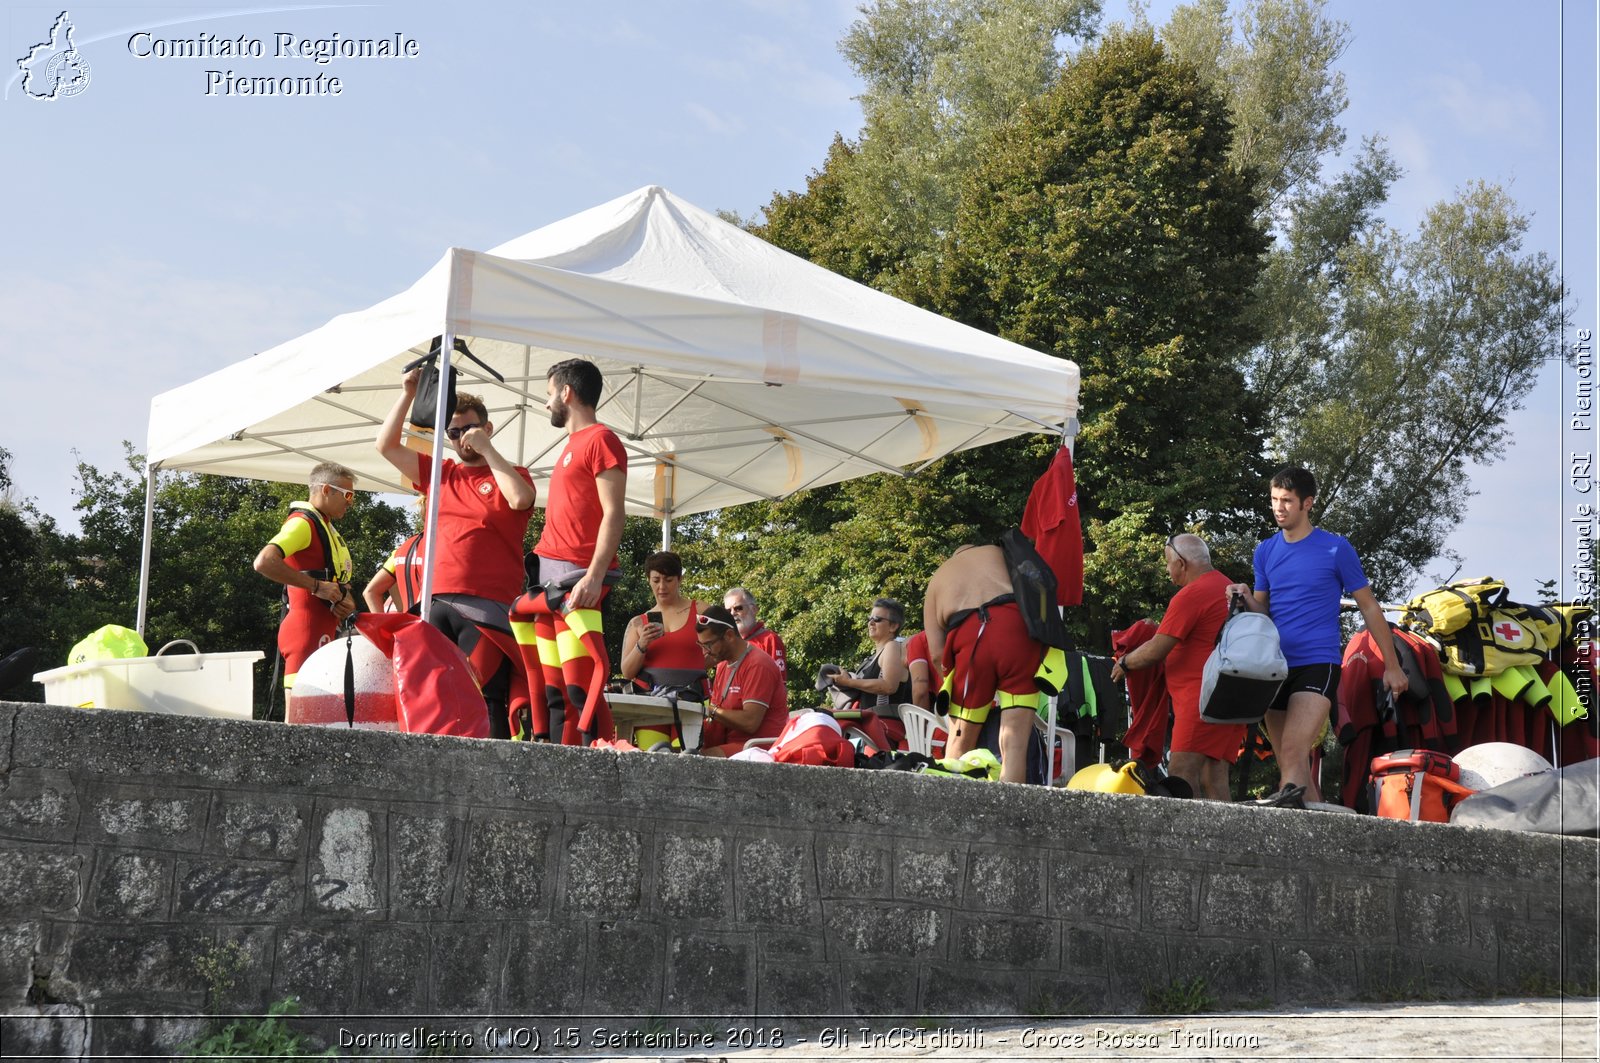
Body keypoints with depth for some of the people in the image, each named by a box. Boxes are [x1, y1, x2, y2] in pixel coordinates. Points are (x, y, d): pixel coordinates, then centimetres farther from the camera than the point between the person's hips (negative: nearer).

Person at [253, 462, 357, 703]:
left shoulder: (326, 527, 20)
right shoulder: (303, 522, -9)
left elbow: (338, 581, 30)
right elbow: (264, 562, -25)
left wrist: (346, 602, 7)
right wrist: (317, 586, -22)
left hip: (324, 633, 10)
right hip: (306, 630, -10)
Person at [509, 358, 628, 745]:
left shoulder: (600, 439, -6)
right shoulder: (573, 445, 22)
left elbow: (613, 514, -14)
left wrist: (595, 575, -23)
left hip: (577, 578, -10)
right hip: (550, 578, 10)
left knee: (579, 683, -15)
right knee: (552, 687, 7)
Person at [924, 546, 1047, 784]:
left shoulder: (936, 581, 29)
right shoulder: (998, 552, 31)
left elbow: (937, 653, 16)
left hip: (969, 635, 0)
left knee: (959, 741, 16)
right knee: (1015, 743, -2)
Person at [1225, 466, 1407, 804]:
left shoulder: (1336, 548, -1)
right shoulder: (1266, 551, 12)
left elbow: (1369, 607, 5)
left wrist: (1392, 666, 3)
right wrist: (1248, 599, -6)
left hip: (1317, 665, -5)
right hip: (1276, 668, 5)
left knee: (1293, 753, -24)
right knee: (1292, 765, 5)